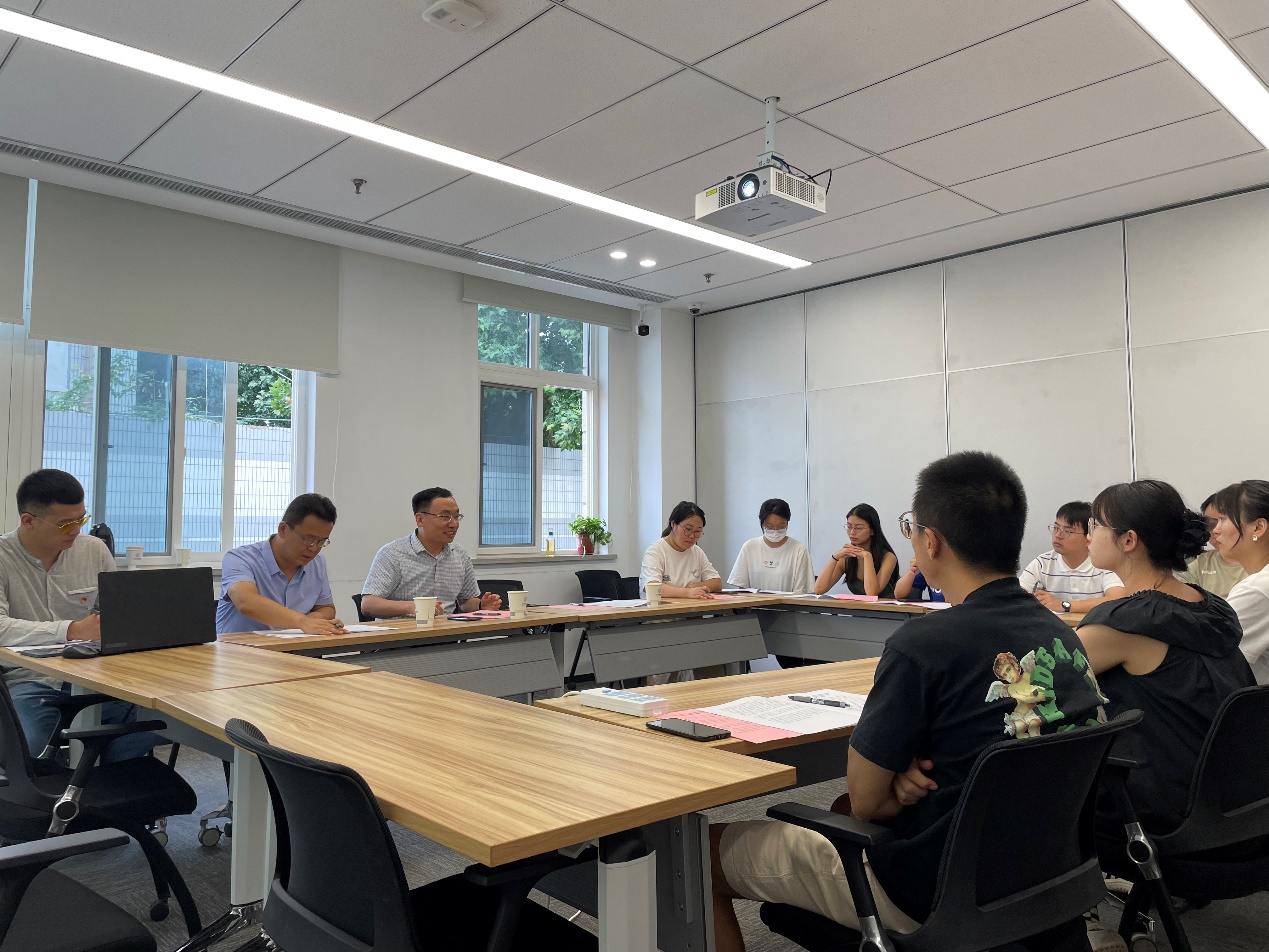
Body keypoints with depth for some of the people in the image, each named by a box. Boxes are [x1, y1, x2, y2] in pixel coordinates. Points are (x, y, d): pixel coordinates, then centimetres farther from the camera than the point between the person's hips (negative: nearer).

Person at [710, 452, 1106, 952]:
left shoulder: (924, 643, -25)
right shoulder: (1063, 635, -3)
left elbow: (865, 799, -15)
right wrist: (916, 778, -4)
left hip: (931, 895, -8)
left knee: (699, 851, 4)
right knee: (844, 810, 33)